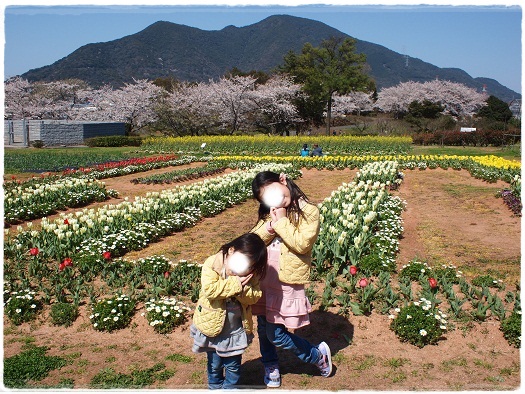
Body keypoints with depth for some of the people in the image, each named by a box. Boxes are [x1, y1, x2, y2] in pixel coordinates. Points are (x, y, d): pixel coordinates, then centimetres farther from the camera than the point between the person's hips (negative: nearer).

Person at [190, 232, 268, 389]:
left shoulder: (251, 272, -9)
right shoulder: (212, 264, -19)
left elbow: (254, 296, -11)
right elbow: (209, 289, -31)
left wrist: (243, 289, -31)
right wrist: (235, 283, -31)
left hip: (236, 328, 2)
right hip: (213, 325, -2)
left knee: (233, 366, 14)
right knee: (215, 364, 18)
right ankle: (215, 387, 40)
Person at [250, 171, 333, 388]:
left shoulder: (308, 211, -9)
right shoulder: (268, 214, 6)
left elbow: (302, 244, -19)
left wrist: (282, 220, -16)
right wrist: (271, 223, -15)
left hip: (287, 283, -5)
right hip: (263, 280, 6)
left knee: (276, 334, -2)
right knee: (263, 328, 15)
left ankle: (318, 355, 21)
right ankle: (270, 366, 40)